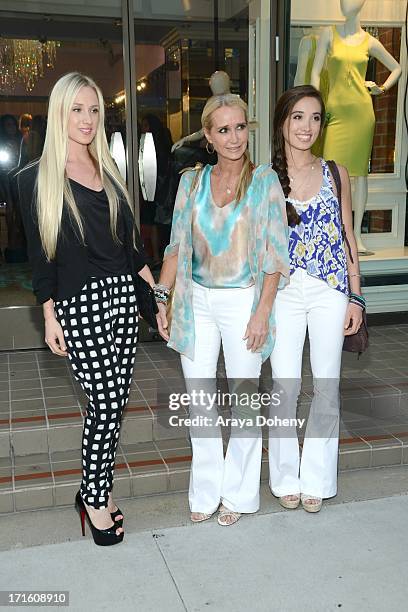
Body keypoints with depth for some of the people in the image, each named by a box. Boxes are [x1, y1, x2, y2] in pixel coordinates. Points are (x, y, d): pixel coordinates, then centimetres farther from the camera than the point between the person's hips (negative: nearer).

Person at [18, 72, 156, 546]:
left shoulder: (108, 172, 14)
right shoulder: (36, 180, -2)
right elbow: (40, 254, -3)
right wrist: (50, 317, -5)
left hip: (121, 295, 5)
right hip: (78, 303, -5)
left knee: (115, 401, 7)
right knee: (106, 403, -6)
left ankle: (95, 489, 25)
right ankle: (96, 499, 15)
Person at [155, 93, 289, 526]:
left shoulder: (264, 181, -3)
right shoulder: (192, 182, 5)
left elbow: (275, 253, -7)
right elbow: (176, 246, 8)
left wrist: (262, 311, -13)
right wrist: (160, 299, 2)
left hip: (243, 301, -3)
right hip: (197, 302, 3)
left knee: (244, 400, 6)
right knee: (199, 400, 8)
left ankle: (237, 492, 23)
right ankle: (206, 491, 24)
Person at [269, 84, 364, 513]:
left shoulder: (335, 174, 6)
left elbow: (347, 237, 8)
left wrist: (355, 296, 3)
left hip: (330, 289, 2)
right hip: (283, 290, -1)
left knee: (327, 386, 5)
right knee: (285, 386, 0)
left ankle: (316, 479, 22)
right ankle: (285, 477, 20)